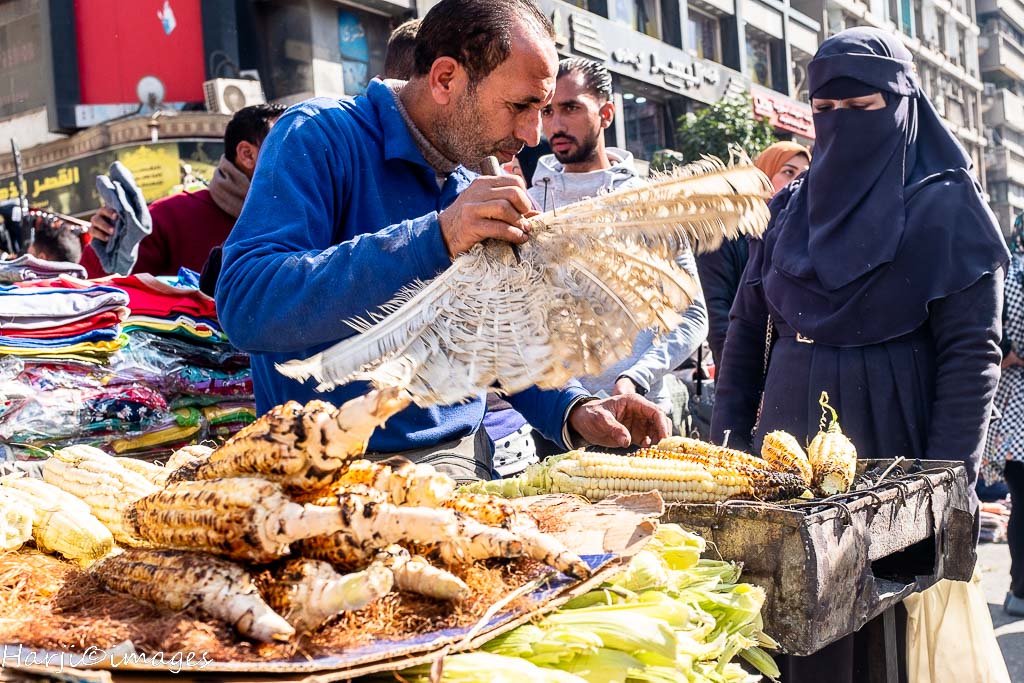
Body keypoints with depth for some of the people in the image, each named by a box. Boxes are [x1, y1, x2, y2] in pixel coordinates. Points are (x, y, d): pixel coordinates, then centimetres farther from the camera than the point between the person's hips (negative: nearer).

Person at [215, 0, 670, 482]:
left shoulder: (481, 188, 9)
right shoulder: (318, 139, -10)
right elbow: (245, 306, -23)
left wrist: (572, 410, -1)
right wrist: (433, 240, -29)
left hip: (461, 457, 6)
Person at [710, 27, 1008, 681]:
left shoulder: (947, 207, -3)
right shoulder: (791, 208, 10)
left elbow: (972, 354, -10)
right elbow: (747, 330, 10)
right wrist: (726, 447, 2)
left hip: (892, 457, -4)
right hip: (788, 455, 4)